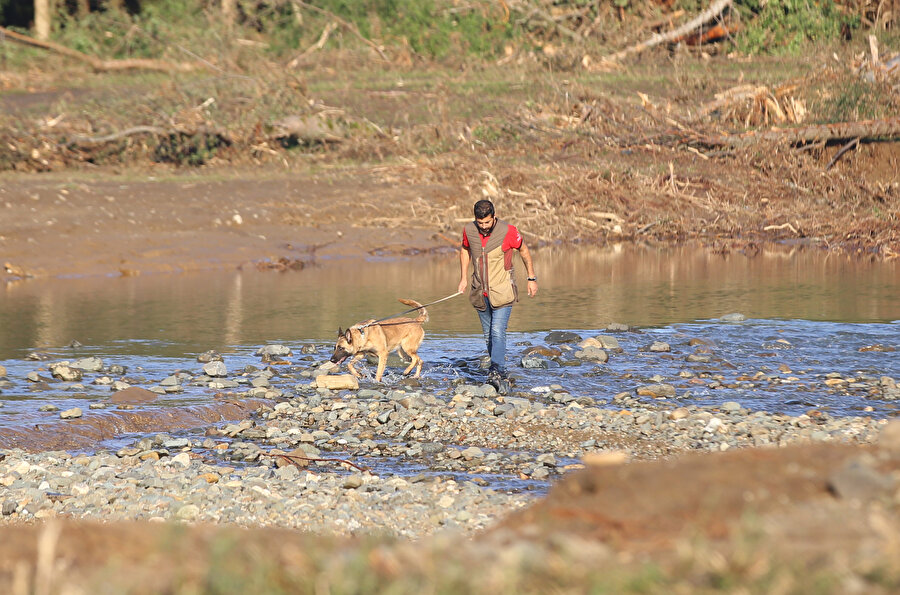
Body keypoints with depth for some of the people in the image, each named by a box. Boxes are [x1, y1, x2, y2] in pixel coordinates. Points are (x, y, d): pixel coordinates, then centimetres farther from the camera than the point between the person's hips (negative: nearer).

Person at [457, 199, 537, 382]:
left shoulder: (508, 231, -14)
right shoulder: (469, 230, -4)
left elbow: (523, 251, 2)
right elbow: (465, 250, 18)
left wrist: (532, 279, 7)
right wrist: (464, 278, 15)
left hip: (502, 292, -4)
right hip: (480, 293, 4)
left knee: (498, 332, -17)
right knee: (488, 335, 10)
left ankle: (497, 370, -22)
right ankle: (499, 371, 21)